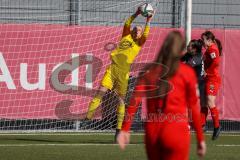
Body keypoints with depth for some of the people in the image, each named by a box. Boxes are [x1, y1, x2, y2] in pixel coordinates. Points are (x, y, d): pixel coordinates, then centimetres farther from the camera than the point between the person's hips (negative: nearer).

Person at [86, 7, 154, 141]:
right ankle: (88, 116, -14)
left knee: (121, 99, 2)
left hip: (123, 71, -1)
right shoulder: (126, 37, 20)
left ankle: (119, 128, 5)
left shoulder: (139, 43, 13)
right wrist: (136, 15, 8)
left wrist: (148, 22, -1)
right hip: (113, 68, 1)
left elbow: (145, 35, -2)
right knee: (102, 91, -10)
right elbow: (127, 24, 12)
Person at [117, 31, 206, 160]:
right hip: (176, 131, -4)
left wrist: (125, 129, -8)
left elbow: (135, 100, -4)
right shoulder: (187, 72, -1)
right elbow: (193, 107, -1)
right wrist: (200, 139, 5)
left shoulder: (149, 70, 6)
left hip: (152, 131, 4)